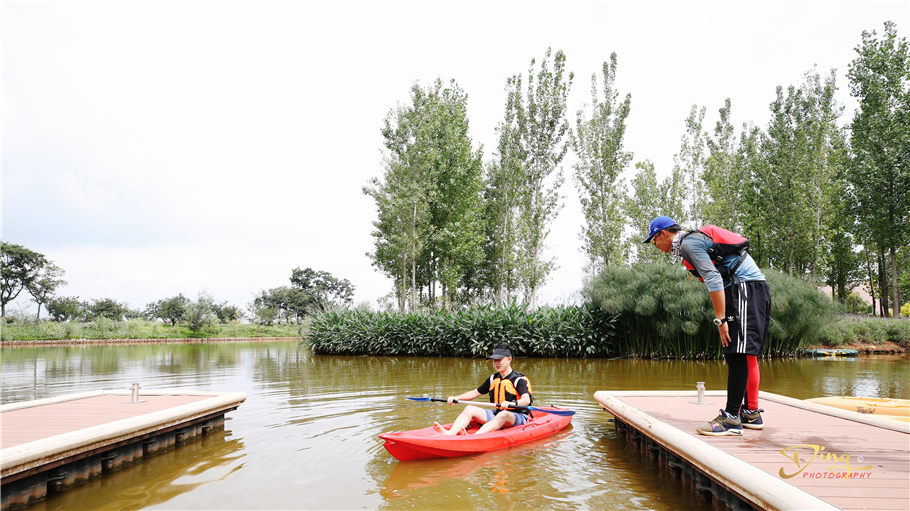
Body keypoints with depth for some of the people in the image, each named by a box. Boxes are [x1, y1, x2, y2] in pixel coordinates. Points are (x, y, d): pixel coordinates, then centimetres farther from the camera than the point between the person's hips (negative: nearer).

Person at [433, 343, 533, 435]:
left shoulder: (518, 379, -8)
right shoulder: (493, 379, 14)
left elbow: (526, 400, -23)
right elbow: (475, 393, 21)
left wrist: (511, 404, -45)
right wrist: (456, 398, 6)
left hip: (518, 418, -7)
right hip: (497, 414, 7)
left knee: (503, 415, -40)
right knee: (469, 409, -10)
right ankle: (450, 433, -36)